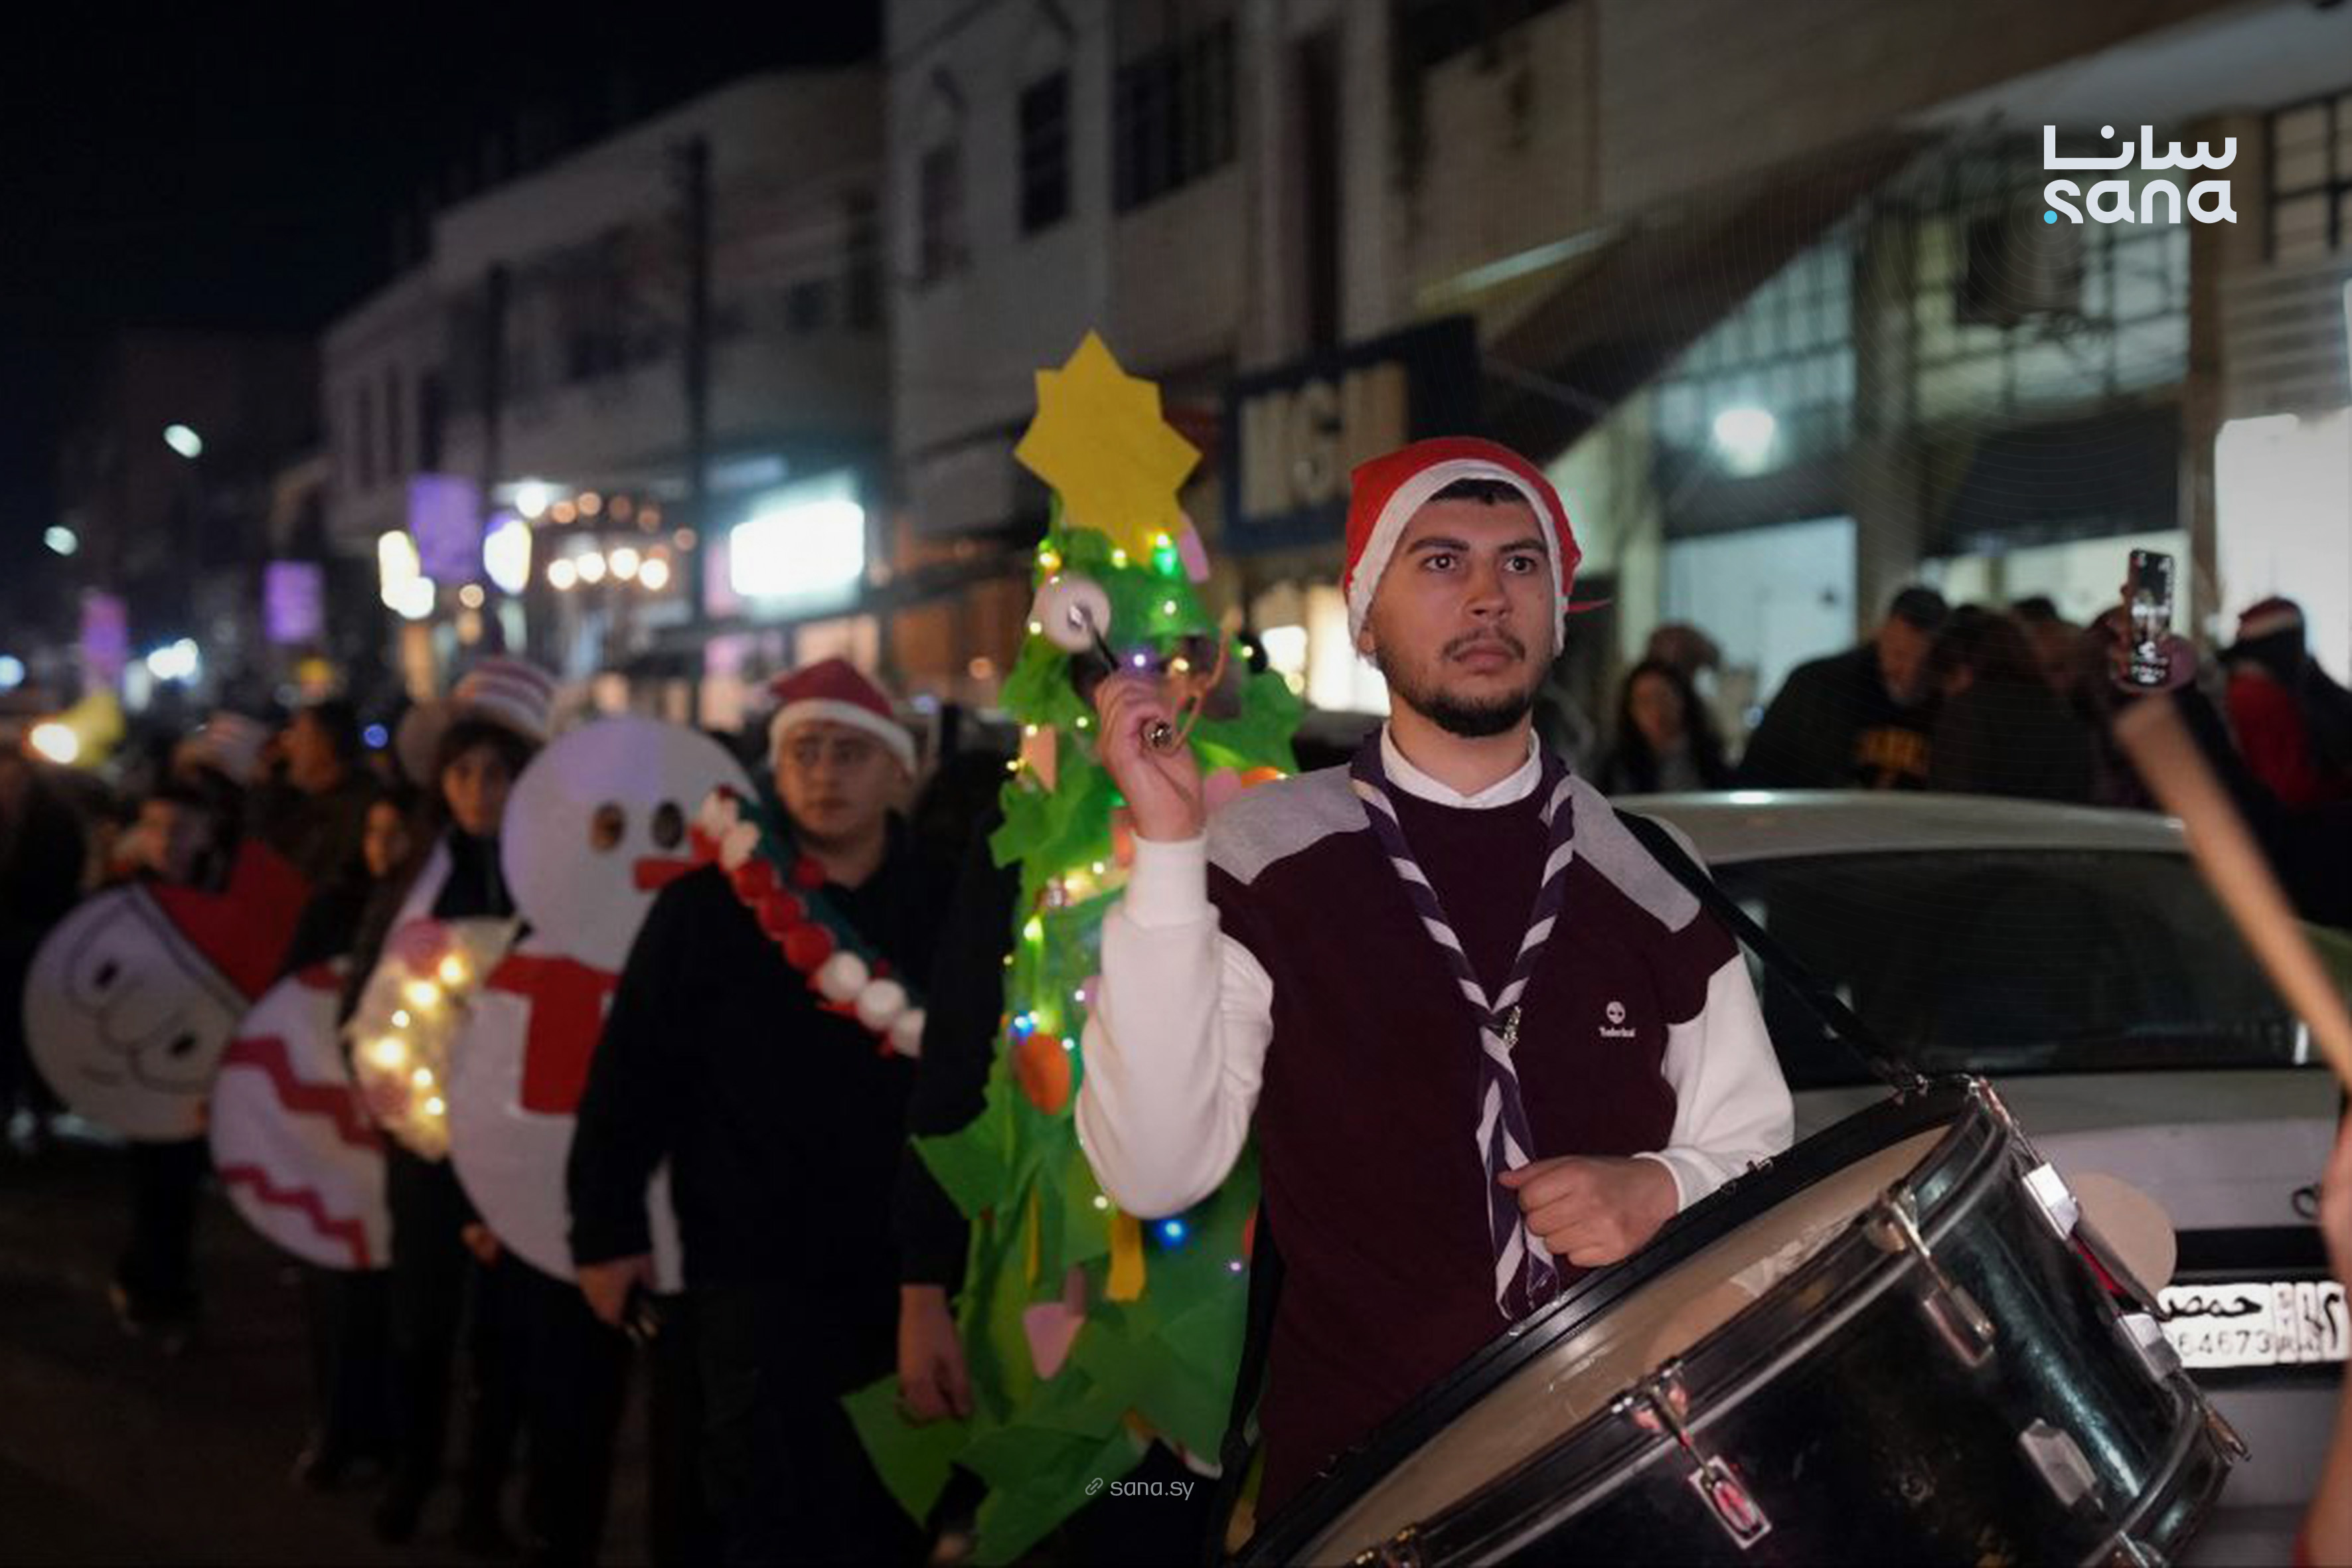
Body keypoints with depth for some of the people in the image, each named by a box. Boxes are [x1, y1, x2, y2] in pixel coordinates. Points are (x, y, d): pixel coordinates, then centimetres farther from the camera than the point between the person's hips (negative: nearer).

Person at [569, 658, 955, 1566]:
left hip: (910, 1269, 3)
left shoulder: (947, 908, 4)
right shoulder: (707, 908, -3)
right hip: (761, 1268, -3)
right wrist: (606, 1232, -4)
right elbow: (630, 1076, -2)